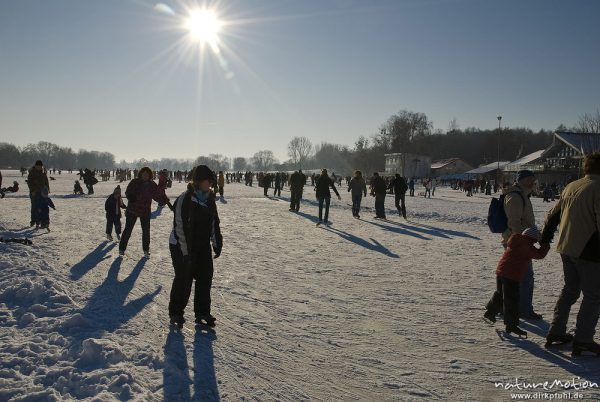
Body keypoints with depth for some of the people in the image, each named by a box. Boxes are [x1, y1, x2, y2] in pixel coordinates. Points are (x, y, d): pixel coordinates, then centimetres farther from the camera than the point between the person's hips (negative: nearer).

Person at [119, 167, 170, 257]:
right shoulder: (134, 182, -8)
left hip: (145, 211, 2)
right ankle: (122, 248, 16)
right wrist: (131, 197, -28)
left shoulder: (152, 185, -2)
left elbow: (158, 196, 1)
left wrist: (165, 200, -15)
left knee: (146, 230, 6)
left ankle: (146, 250, 20)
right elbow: (127, 192, -6)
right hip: (132, 209, -2)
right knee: (128, 229, 3)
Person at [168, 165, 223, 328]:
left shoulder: (209, 199, 3)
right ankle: (175, 313, 19)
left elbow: (215, 223, 11)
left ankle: (202, 313, 19)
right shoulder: (184, 199, -19)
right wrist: (187, 252, -20)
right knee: (183, 280, 1)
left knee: (205, 278, 7)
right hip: (182, 247, -7)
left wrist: (217, 244, 6)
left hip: (203, 246, 7)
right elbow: (180, 227, -20)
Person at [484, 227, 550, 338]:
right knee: (511, 299, -4)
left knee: (500, 294, 26)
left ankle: (490, 312, 37)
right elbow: (540, 254, -9)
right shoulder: (526, 246, -13)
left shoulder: (515, 241, 13)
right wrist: (546, 245, 4)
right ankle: (511, 325, -1)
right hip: (511, 276, -9)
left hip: (500, 271, 9)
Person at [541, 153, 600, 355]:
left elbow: (552, 215, 15)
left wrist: (545, 240, 23)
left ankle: (556, 333, 22)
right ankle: (583, 340, 6)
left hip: (566, 249, 7)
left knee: (570, 289, 19)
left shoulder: (571, 187, 10)